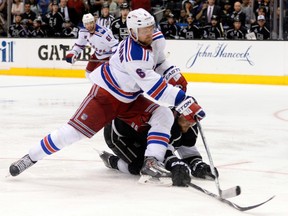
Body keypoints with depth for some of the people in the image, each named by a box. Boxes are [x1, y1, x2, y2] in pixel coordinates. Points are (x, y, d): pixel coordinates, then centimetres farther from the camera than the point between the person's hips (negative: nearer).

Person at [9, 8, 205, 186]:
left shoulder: (156, 39, -8)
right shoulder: (134, 55, -35)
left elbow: (158, 62, 17)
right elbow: (155, 88, -39)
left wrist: (173, 73, -2)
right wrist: (185, 102, -42)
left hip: (131, 99, 8)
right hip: (105, 94, -8)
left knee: (164, 115, -13)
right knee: (75, 130, -13)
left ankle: (151, 162, -23)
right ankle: (30, 158, 1)